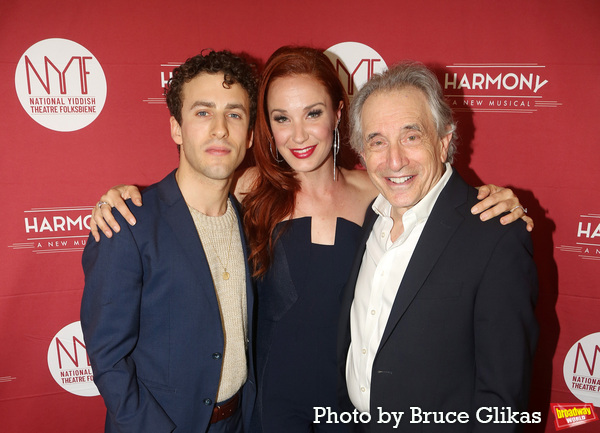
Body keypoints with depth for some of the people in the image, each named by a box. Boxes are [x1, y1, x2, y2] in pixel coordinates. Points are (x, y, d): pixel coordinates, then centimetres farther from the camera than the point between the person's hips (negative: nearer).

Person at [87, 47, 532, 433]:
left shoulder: (376, 191, -9)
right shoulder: (253, 189, -10)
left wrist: (496, 206, -17)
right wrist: (122, 196, -15)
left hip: (353, 393, 2)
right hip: (274, 394, -1)